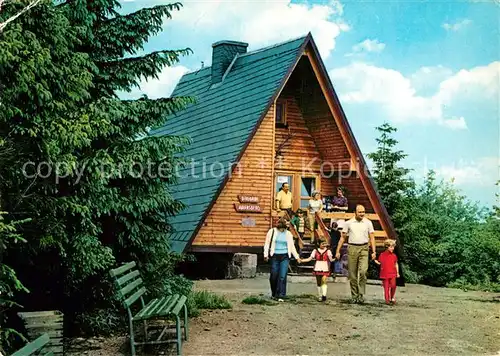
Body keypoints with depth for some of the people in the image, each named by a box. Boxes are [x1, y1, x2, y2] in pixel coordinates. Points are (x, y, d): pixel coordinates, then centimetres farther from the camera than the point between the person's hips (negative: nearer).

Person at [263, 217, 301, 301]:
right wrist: (266, 254, -4)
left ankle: (280, 296, -6)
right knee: (274, 276, 1)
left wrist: (297, 257, 10)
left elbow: (292, 246, 14)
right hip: (275, 256, -1)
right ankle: (274, 294, 21)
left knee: (282, 276, -7)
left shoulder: (288, 234, 8)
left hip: (285, 257, 1)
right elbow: (267, 243, 5)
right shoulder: (272, 231, 3)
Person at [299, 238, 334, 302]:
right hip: (317, 269, 3)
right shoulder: (315, 251, 7)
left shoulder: (328, 251, 2)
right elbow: (309, 258, 7)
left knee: (324, 281, -20)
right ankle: (319, 296, 18)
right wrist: (301, 260, -1)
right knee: (319, 283, 7)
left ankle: (324, 295, -26)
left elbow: (331, 260, -3)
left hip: (325, 269, -3)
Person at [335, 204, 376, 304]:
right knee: (352, 274, 3)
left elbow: (372, 238, 5)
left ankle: (361, 295, -10)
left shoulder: (368, 223, 5)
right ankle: (354, 296, 12)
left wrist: (373, 252, -3)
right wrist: (338, 251, 6)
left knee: (363, 271, -17)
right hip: (352, 248, 1)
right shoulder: (348, 223, 6)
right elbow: (342, 237, 10)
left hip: (364, 249, -1)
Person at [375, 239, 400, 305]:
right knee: (386, 287, 1)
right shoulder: (382, 255, 2)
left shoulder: (394, 256, 7)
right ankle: (387, 299, 11)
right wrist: (375, 261, -6)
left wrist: (397, 273, 10)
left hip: (392, 273, 1)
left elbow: (396, 264, 13)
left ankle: (392, 298, 8)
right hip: (385, 274, -1)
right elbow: (379, 263, 11)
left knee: (393, 285, -13)